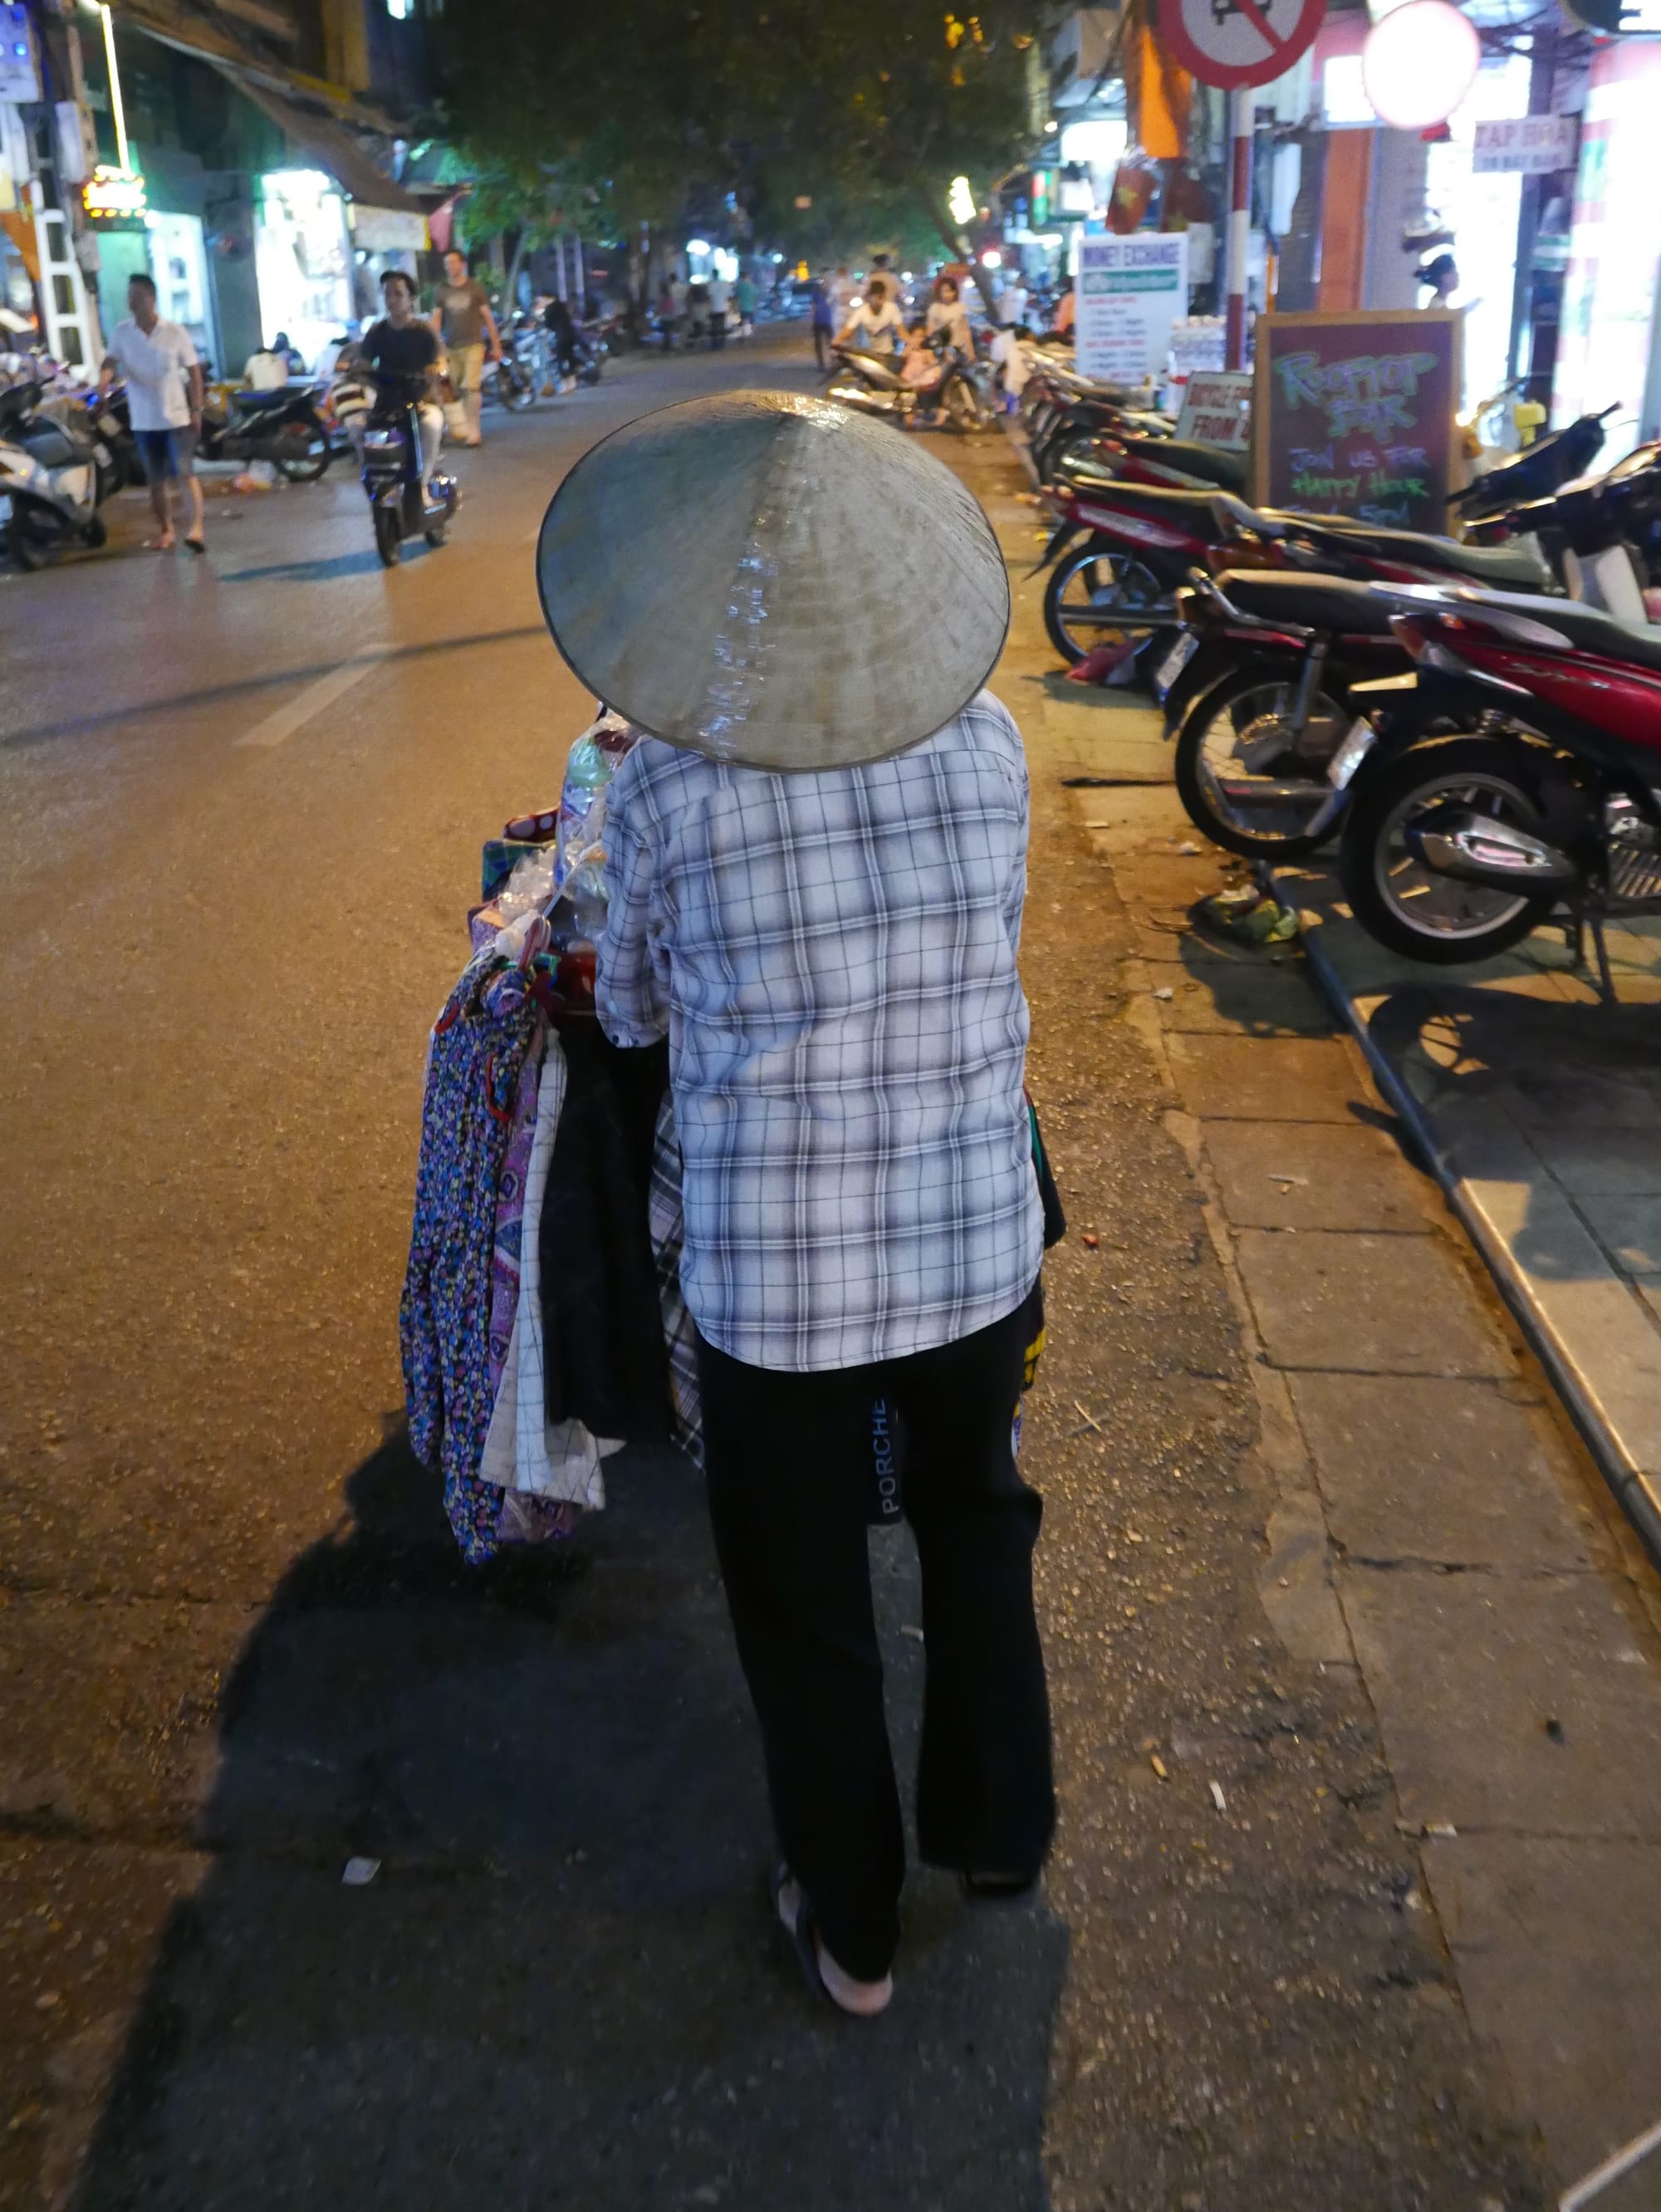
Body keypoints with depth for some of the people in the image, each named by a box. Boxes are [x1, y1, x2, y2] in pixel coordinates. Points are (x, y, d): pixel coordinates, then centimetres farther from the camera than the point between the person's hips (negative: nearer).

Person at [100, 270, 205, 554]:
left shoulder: (175, 333, -6)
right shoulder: (121, 332, 0)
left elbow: (194, 371, 0)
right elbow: (111, 361, -9)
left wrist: (196, 409, -4)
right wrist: (104, 379, -32)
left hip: (176, 416, -3)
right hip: (143, 420, 3)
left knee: (185, 473, -12)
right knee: (156, 480, 9)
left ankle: (197, 527, -16)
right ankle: (167, 531, 18)